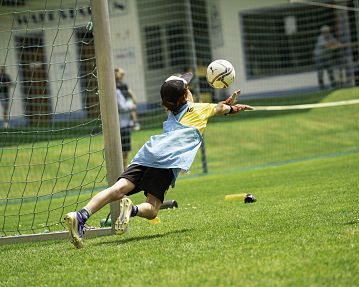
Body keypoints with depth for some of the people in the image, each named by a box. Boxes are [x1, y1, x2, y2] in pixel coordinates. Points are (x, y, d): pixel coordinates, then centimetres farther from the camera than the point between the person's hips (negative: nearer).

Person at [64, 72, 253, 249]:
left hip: (146, 154, 5)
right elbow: (221, 108, 45)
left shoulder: (172, 113, 38)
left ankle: (81, 215, -35)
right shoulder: (199, 109, 23)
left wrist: (229, 106, 70)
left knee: (119, 189, -14)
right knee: (152, 209, -7)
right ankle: (131, 209, -40)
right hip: (167, 161, -5)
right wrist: (231, 108, 66)